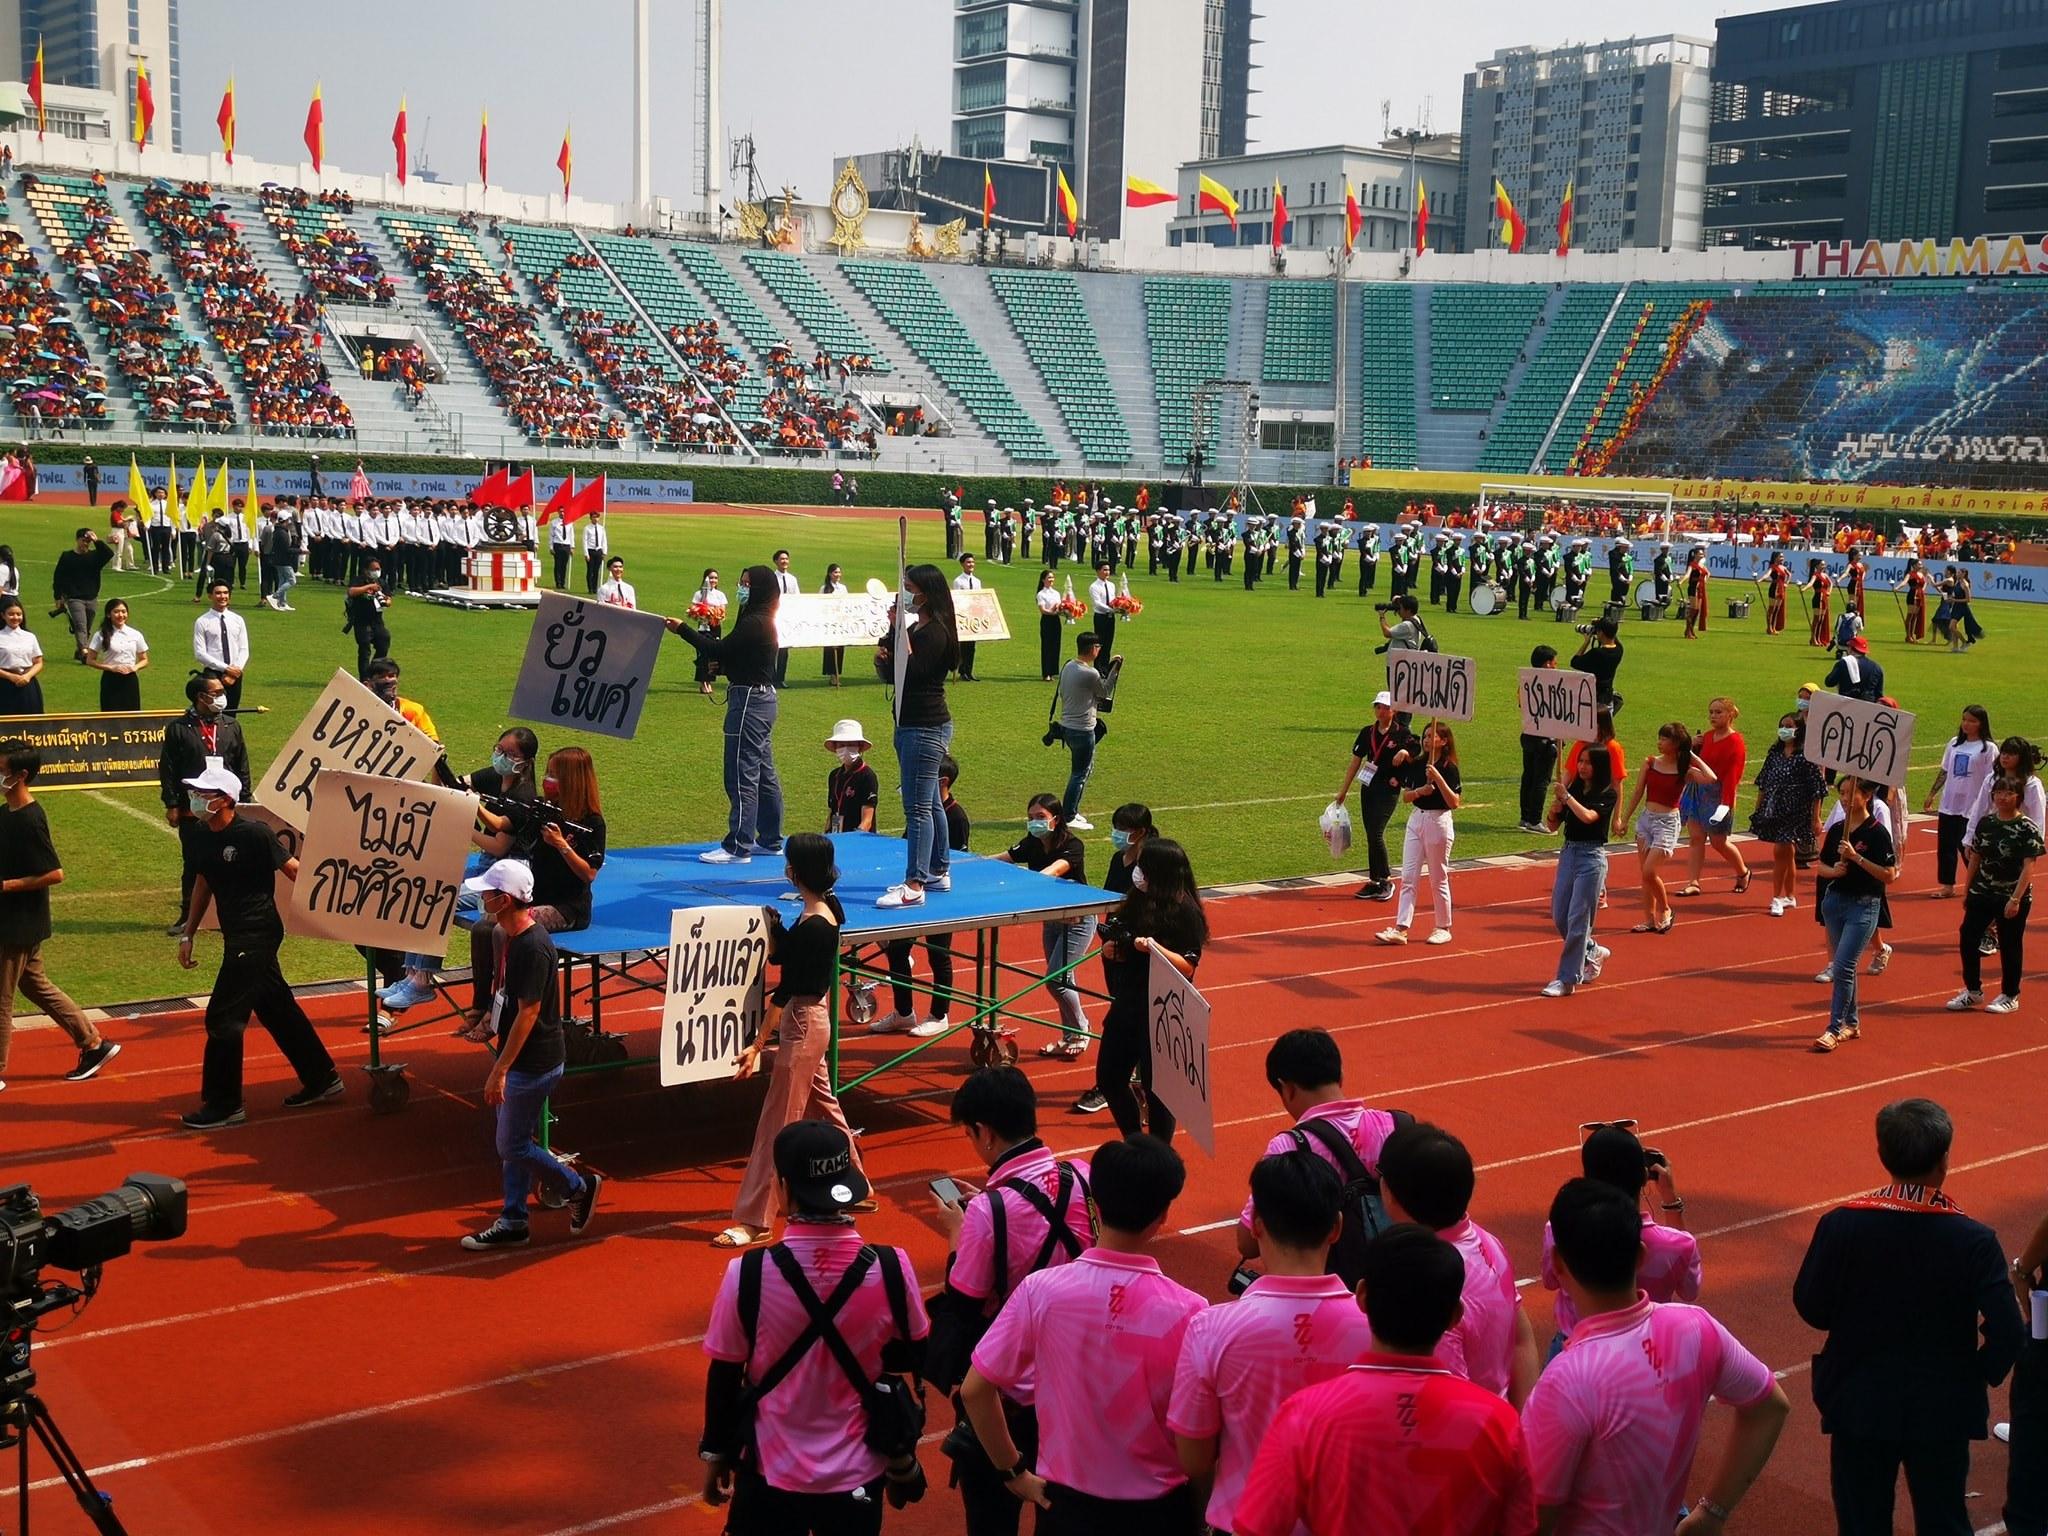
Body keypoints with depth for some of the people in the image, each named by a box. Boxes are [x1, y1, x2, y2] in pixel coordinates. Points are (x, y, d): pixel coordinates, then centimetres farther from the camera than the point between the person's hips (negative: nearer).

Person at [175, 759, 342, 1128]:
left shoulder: (253, 833, -18)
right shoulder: (199, 835, 5)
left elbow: (293, 870, -14)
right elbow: (203, 883, 17)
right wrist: (187, 934, 18)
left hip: (257, 935, -8)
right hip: (236, 935, 8)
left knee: (222, 1017, -6)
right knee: (277, 1008, 16)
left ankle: (224, 1105, 5)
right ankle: (322, 1079, 29)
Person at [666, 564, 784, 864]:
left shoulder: (754, 622, -17)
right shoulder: (762, 621, 15)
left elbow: (720, 650, -20)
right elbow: (732, 654, 14)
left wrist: (683, 629, -15)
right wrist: (717, 663, -5)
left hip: (748, 699, -11)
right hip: (760, 696, 11)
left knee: (742, 775, -7)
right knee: (763, 772, 15)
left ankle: (738, 847, -5)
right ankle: (769, 840, 22)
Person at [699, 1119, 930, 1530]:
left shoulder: (747, 1274, -18)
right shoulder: (890, 1269, -15)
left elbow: (724, 1375, -5)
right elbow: (915, 1357, 0)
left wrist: (715, 1454, 9)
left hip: (771, 1474, -1)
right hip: (858, 1476, 1)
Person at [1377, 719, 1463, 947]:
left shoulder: (1449, 768, -11)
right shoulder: (1416, 764, 5)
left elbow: (1454, 803, -19)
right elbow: (1405, 796, 7)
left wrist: (1437, 777, -26)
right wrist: (1419, 791, -13)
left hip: (1438, 822, -6)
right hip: (1416, 819, 6)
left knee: (1438, 880, 5)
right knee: (1408, 878, 1)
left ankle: (1443, 928, 18)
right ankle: (1400, 929, -1)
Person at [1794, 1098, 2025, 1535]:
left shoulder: (1840, 1225, -16)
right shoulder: (1974, 1240, -17)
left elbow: (1810, 1309, -8)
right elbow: (2006, 1334, -17)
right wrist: (1979, 1376, 3)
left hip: (1859, 1406, 0)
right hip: (1942, 1413, 0)